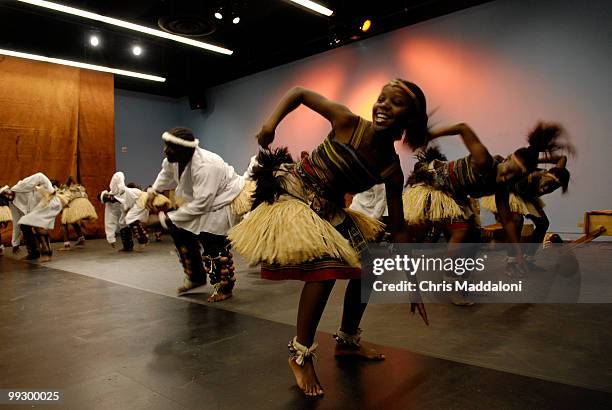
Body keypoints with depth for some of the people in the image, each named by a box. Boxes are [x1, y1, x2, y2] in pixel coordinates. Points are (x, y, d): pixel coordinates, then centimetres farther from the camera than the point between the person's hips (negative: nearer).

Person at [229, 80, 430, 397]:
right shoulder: (347, 122, -18)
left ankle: (347, 341, 31)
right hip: (293, 196, -6)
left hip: (329, 211, 6)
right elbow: (298, 92, -7)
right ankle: (300, 354, -3)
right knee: (325, 268, -23)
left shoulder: (391, 170, -9)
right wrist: (271, 123, -22)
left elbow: (397, 228, -3)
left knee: (368, 270, 8)